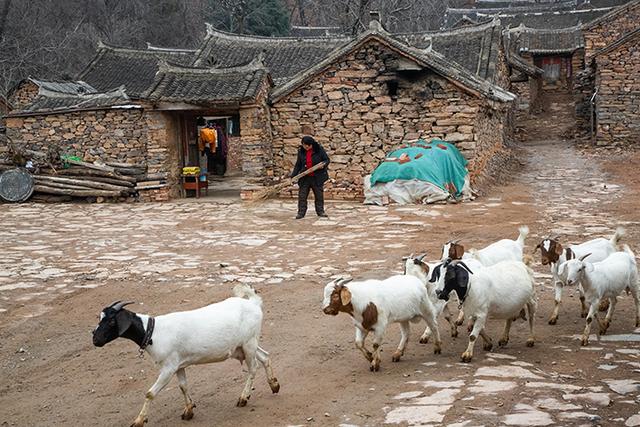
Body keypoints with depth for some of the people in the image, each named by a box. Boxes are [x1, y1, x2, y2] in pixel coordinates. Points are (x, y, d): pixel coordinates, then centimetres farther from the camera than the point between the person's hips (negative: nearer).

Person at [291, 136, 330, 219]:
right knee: (302, 196, 1)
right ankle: (301, 212, 8)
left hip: (317, 177, -2)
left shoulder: (319, 150, -7)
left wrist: (323, 165, -22)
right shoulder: (301, 151, 3)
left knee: (319, 195, 7)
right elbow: (298, 165, 10)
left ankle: (320, 211, 18)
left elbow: (327, 160, 0)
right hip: (304, 178, 2)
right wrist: (293, 175, 2)